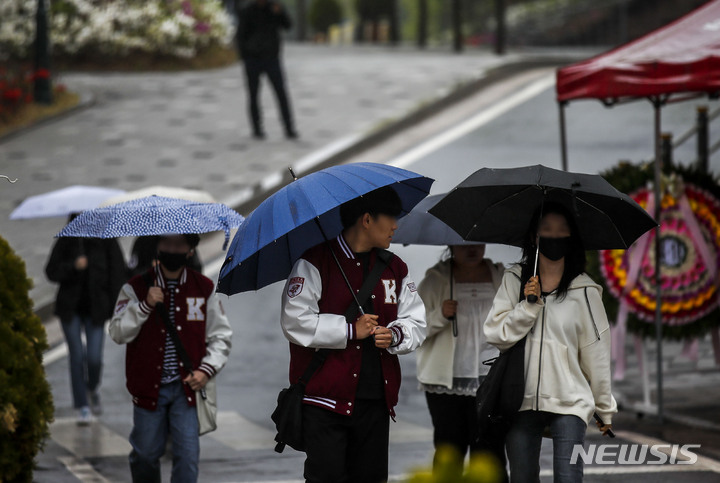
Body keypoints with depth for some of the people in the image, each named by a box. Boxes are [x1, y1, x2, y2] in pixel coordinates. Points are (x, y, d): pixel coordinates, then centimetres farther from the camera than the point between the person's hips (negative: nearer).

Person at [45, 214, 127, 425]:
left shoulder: (107, 241, -2)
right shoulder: (66, 241, 0)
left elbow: (118, 273, -1)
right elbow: (52, 271, -4)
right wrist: (73, 266, -22)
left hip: (95, 309, -1)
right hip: (70, 308, 1)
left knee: (94, 358, -7)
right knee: (77, 357, -2)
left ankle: (93, 390, 27)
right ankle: (82, 407, 7)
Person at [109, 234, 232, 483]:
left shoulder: (204, 288, 5)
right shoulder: (136, 287, 1)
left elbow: (221, 336, 11)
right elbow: (118, 333, -5)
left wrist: (207, 369, -3)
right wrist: (145, 305, -16)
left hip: (187, 387, 0)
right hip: (149, 386, 0)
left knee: (187, 454, -7)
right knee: (146, 453, 8)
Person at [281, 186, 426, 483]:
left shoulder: (394, 268, 16)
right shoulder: (314, 264, -4)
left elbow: (416, 323, 18)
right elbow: (295, 323, -12)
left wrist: (395, 335, -5)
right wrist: (350, 330, -11)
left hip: (377, 401, 6)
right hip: (325, 401, -6)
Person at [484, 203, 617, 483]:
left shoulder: (584, 291, 2)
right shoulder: (514, 280, 7)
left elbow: (596, 355, 7)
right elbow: (496, 335, 0)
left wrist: (605, 409, 11)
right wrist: (528, 305, -13)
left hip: (569, 402, -2)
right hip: (521, 400, 2)